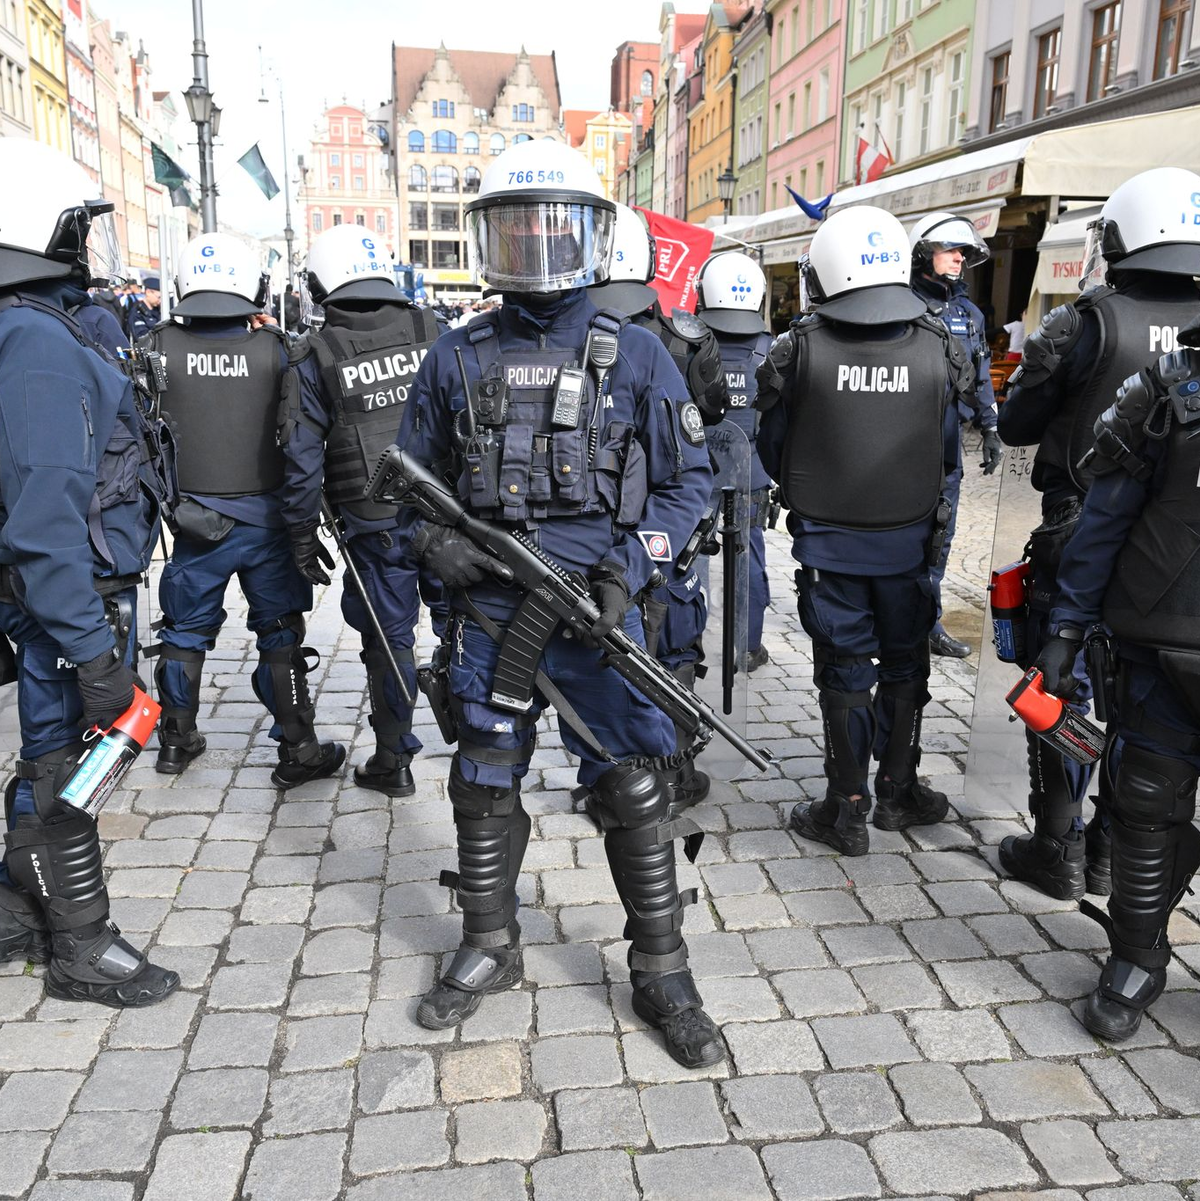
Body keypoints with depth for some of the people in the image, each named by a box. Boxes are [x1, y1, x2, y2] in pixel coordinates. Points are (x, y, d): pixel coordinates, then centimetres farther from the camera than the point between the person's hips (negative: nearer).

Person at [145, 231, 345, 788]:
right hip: (265, 517, -2)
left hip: (194, 518, 2)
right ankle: (298, 750, 13)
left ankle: (176, 740, 31)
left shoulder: (160, 347, -5)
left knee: (185, 630, 18)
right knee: (280, 636, 9)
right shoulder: (272, 348, -9)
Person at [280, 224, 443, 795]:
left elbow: (302, 461, -4)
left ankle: (393, 762, 23)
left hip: (375, 527, -1)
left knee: (389, 639, 10)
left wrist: (303, 536, 6)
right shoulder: (434, 333, 1)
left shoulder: (314, 359, -4)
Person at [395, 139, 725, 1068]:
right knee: (485, 784, 13)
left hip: (594, 608, -2)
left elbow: (688, 479, 2)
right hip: (486, 609, 3)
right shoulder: (458, 359, 5)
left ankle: (663, 975, 19)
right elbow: (416, 475, 14)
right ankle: (491, 947, 34)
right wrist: (434, 541, -6)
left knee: (634, 789, 1)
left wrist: (628, 570, -11)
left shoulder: (635, 356, -1)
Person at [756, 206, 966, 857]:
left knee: (844, 671, 11)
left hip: (827, 542, -1)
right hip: (908, 542, 2)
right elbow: (948, 455, 2)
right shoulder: (936, 349, -7)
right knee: (905, 664, 19)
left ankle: (847, 810, 19)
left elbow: (772, 454, -4)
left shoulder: (800, 351, -14)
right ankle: (897, 792, 31)